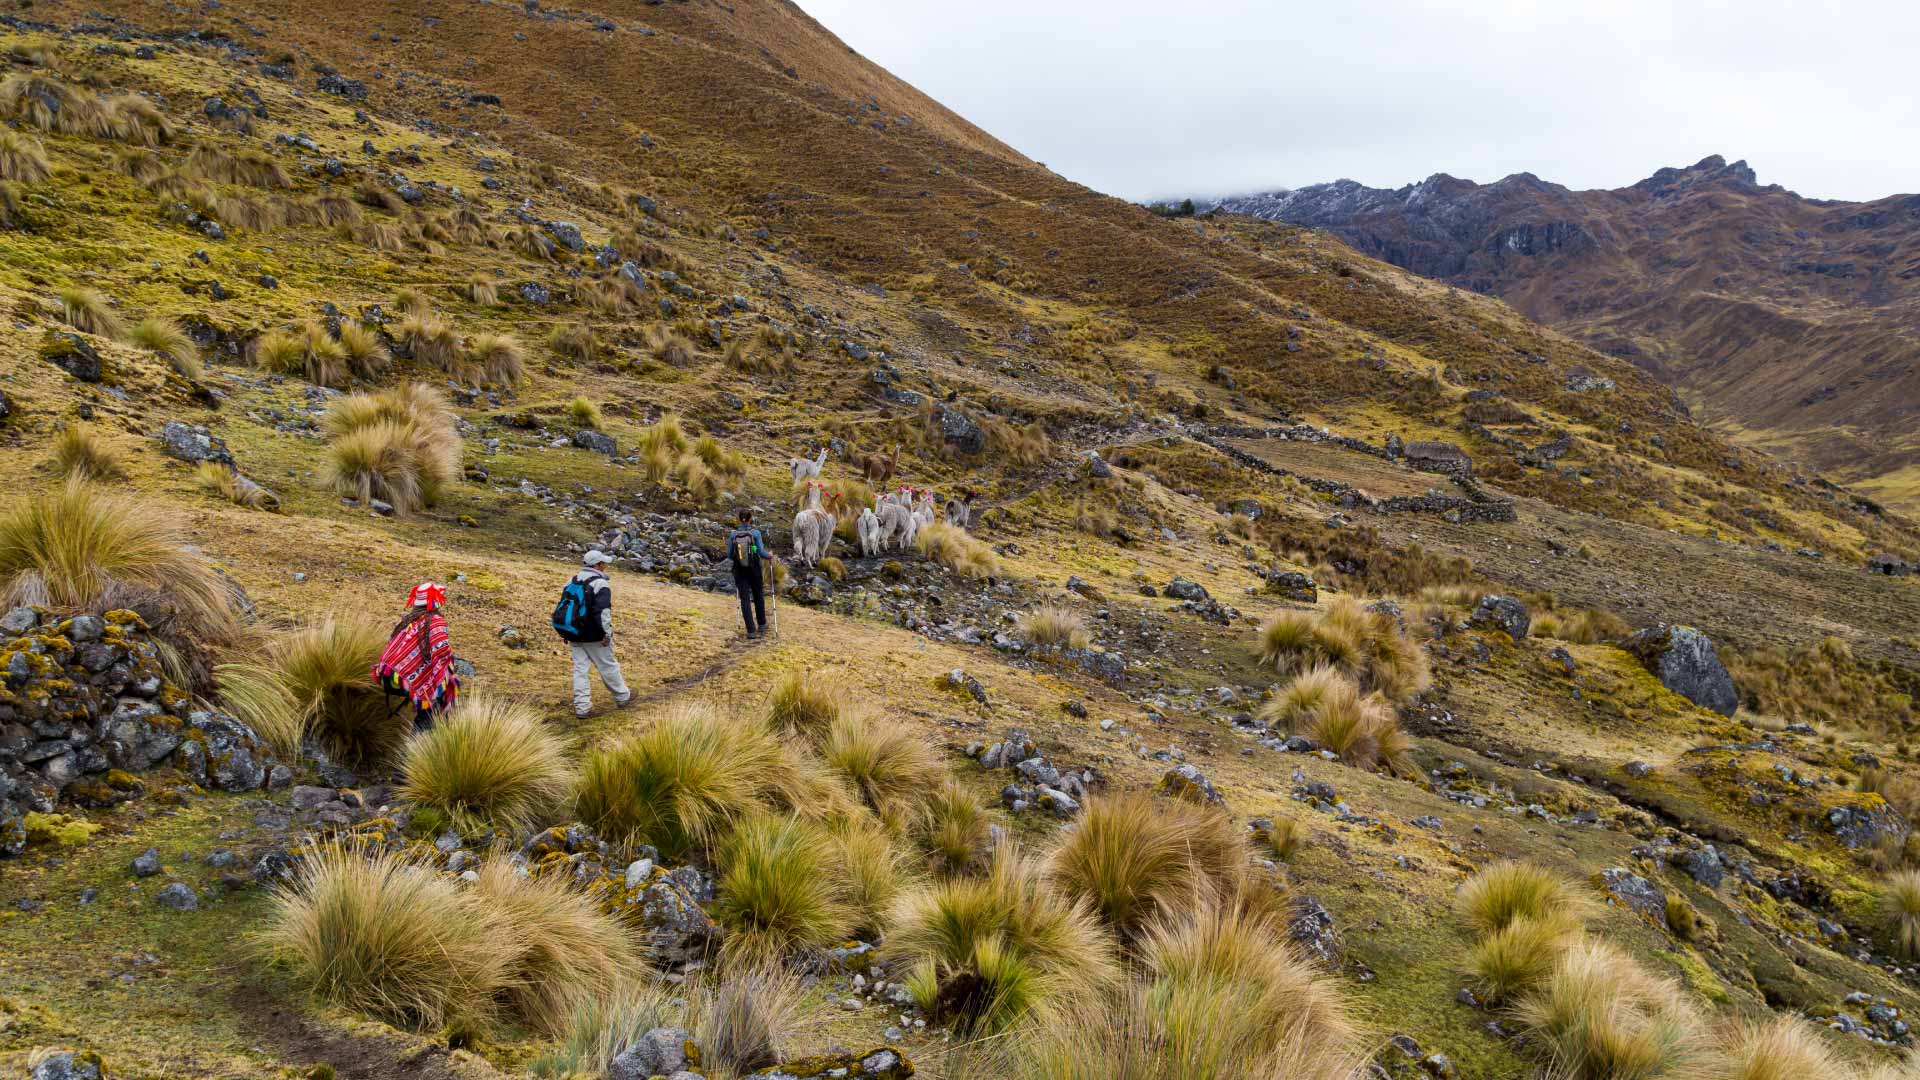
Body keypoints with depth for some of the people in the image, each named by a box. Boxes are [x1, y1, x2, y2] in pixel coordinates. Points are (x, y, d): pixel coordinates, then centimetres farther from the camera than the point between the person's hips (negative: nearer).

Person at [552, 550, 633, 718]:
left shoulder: (572, 581, 9)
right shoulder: (601, 584, -15)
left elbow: (562, 607, 14)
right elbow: (602, 611, -24)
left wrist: (564, 633, 20)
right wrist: (606, 634, -20)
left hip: (574, 635, 6)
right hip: (594, 637, -6)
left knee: (580, 669, 8)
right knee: (608, 666, 9)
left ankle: (582, 707, 6)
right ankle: (622, 697, 24)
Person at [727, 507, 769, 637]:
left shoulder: (733, 534, -4)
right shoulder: (755, 533, -11)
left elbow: (729, 555, 2)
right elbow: (762, 552, -13)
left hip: (740, 570, 1)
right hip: (754, 569, -1)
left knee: (745, 600, 2)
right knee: (758, 596, 20)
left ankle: (751, 630, -4)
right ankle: (761, 625, 30)